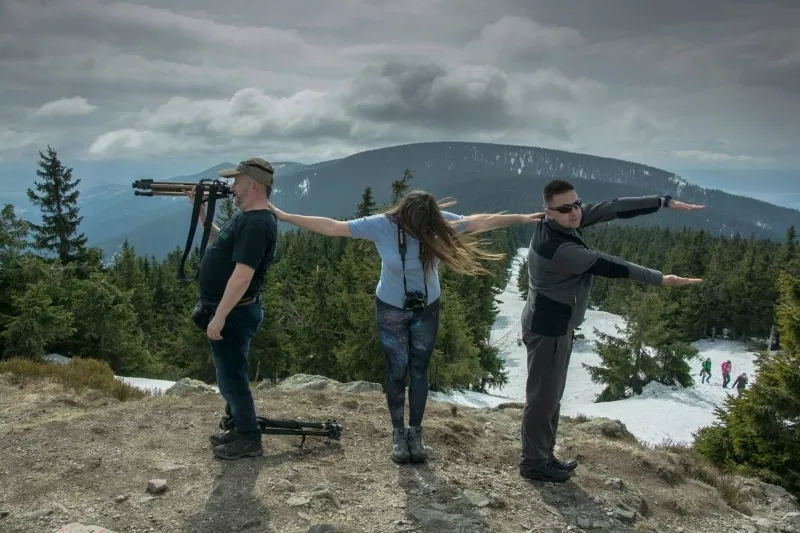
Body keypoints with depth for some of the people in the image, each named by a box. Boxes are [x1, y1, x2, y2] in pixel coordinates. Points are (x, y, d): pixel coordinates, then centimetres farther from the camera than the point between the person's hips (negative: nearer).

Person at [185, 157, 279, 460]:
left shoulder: (257, 223, -23)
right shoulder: (247, 218, 10)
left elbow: (242, 276, -28)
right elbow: (220, 241, 26)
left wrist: (219, 317, -26)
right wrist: (200, 211, 15)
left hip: (234, 313, -10)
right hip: (229, 310, 10)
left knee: (232, 377, 1)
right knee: (230, 375, 20)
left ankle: (249, 440, 13)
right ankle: (239, 429, 34)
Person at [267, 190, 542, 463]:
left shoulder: (438, 222, -19)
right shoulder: (381, 225, -24)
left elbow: (479, 221, -11)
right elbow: (332, 226, -21)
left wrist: (522, 218, -11)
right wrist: (285, 216, -21)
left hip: (427, 309, 2)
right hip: (391, 310, -1)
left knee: (419, 371, 9)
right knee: (397, 372, 5)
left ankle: (415, 433, 23)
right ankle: (398, 434, 21)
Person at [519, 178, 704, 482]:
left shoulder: (565, 221, -4)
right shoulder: (557, 249, -30)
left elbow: (610, 209, -5)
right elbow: (608, 267, -25)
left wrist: (665, 202, -8)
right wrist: (661, 279, -17)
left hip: (558, 324, 10)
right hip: (548, 327, -10)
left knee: (552, 395, 17)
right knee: (543, 397, 1)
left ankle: (544, 455, 29)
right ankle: (533, 463, 14)